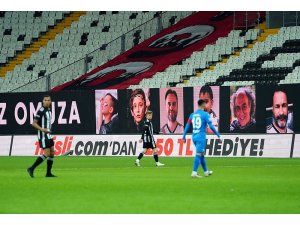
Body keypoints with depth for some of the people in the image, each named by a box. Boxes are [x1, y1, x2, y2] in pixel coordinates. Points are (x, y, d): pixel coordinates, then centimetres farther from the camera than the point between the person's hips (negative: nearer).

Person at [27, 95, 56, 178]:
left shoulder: (49, 110, 12)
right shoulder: (41, 111, -15)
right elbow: (34, 123, -18)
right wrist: (42, 129, -29)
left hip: (48, 135, 9)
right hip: (43, 135, -9)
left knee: (52, 152, 7)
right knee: (47, 153, -14)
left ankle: (48, 173, 13)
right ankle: (31, 169, -9)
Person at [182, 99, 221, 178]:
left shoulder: (192, 114, 10)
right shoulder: (205, 114, -7)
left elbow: (187, 126, 10)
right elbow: (211, 126, -11)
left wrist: (184, 136, 15)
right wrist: (218, 135, -3)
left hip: (194, 137, 7)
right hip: (201, 137, -7)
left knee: (201, 154, 18)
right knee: (198, 154, -10)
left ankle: (206, 172, 29)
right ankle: (194, 173, -20)